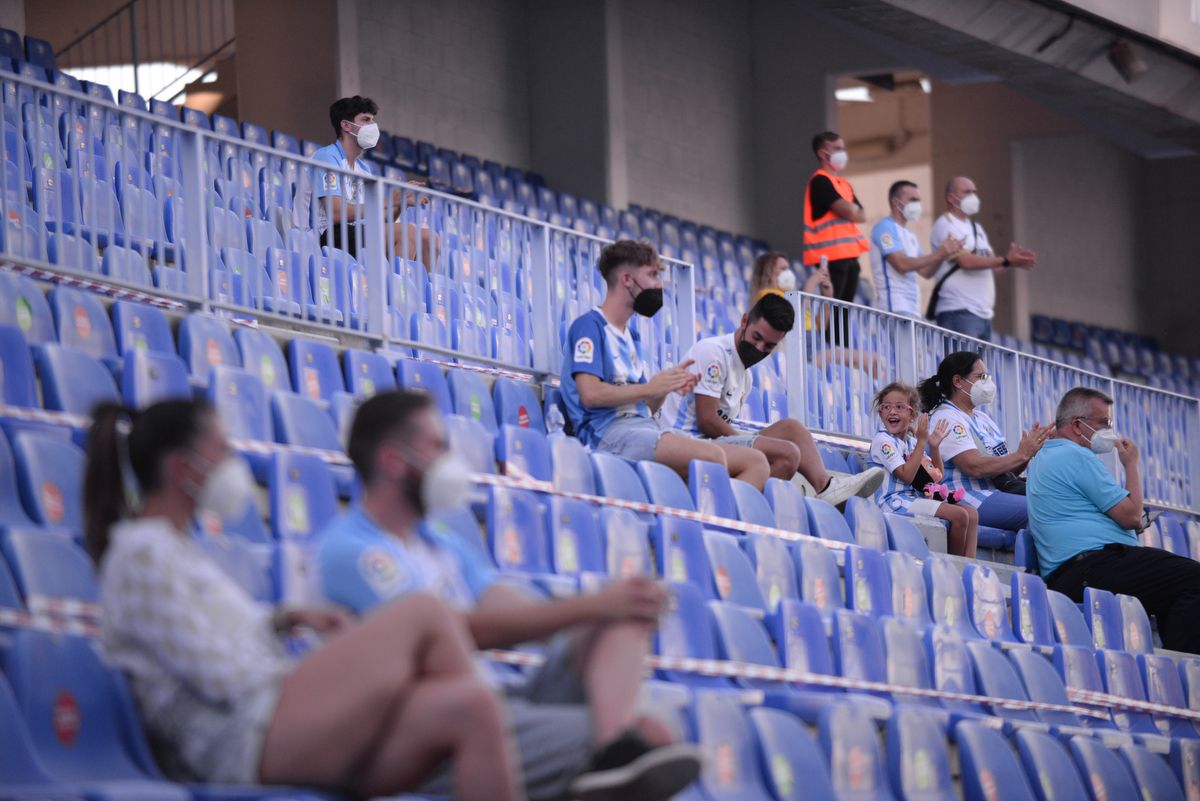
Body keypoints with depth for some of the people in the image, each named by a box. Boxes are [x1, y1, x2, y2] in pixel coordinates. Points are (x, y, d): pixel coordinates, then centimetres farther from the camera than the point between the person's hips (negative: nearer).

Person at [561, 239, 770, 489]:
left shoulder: (630, 335, 27)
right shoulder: (590, 326, 0)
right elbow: (590, 394, -15)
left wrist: (667, 386, 2)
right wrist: (650, 388, -7)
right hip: (610, 431, -9)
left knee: (756, 462, -5)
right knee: (712, 456, -32)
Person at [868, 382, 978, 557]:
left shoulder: (911, 441, 15)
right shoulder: (883, 441, -11)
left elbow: (937, 477, 17)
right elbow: (906, 475, -21)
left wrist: (934, 447, 2)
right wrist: (922, 441, -18)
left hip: (916, 497, 9)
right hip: (895, 501, -9)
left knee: (972, 513, -2)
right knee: (959, 515, -20)